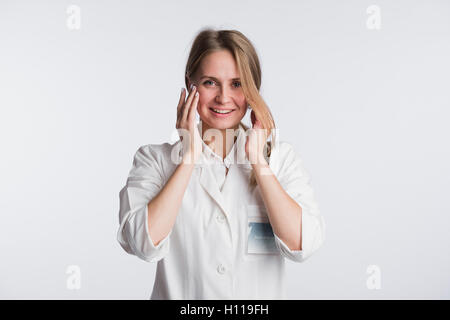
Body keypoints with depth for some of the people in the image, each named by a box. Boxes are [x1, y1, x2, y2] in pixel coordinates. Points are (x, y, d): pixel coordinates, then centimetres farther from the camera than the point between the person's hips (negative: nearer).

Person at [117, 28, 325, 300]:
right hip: (180, 293, 0)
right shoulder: (154, 158, 0)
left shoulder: (281, 156, 3)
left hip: (263, 298, 0)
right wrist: (190, 157, -11)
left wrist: (258, 160, -9)